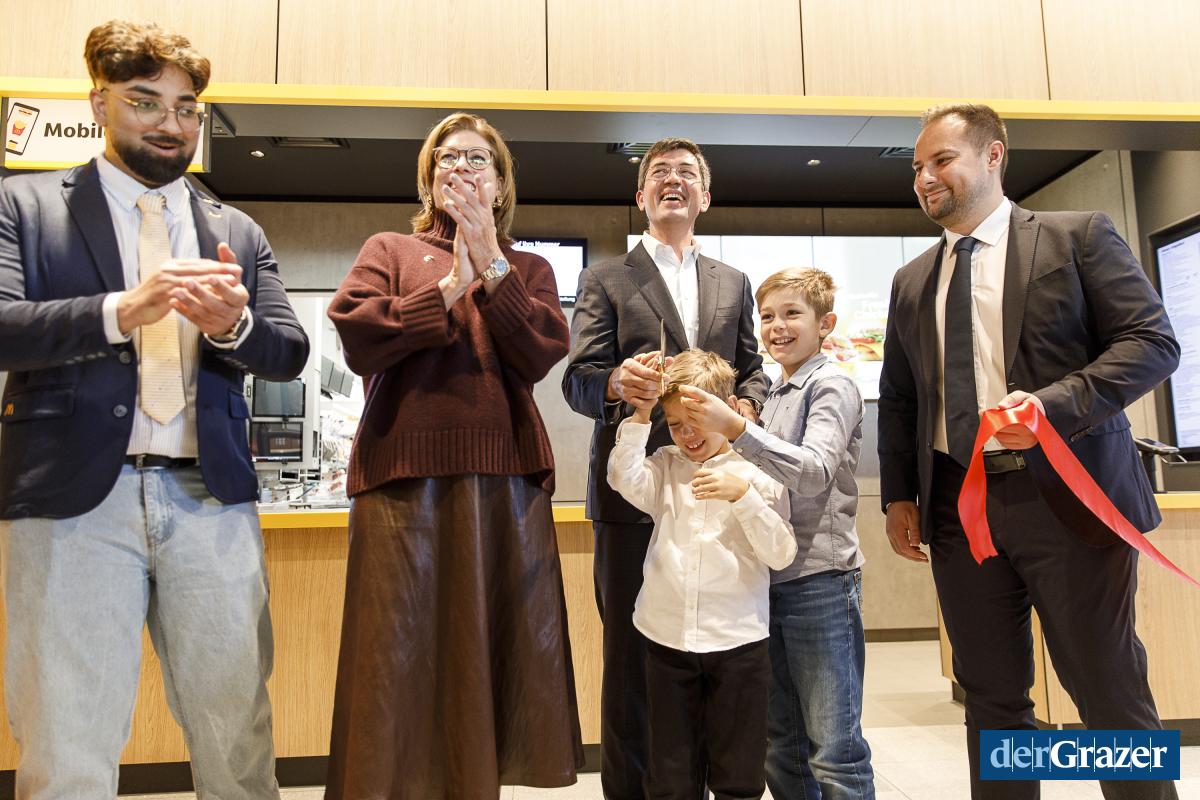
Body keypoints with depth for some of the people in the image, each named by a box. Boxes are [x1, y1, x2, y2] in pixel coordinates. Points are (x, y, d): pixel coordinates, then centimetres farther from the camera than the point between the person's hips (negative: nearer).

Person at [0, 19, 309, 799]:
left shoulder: (238, 232, 17)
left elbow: (291, 352, 9)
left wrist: (233, 324, -12)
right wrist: (121, 310, -20)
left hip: (212, 499, 2)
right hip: (75, 498, -2)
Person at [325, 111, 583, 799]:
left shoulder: (529, 268, 19)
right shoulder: (389, 249, 15)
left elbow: (541, 354, 0)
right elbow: (358, 339, -2)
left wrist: (490, 264, -5)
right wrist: (451, 285, -4)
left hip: (507, 478, 2)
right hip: (406, 477, -1)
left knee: (493, 654, 6)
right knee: (401, 655, 0)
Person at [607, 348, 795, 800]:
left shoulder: (757, 473, -2)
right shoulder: (665, 466, 6)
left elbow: (781, 555, -8)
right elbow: (624, 478, -14)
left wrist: (742, 495, -19)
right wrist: (640, 415, -17)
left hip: (737, 642, -2)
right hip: (667, 639, 2)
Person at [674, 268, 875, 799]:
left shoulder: (832, 386, -7)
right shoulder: (772, 395, 15)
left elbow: (814, 471, -23)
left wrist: (735, 429, -33)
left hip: (819, 580, -7)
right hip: (769, 577, 7)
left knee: (833, 748, 0)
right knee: (781, 744, 15)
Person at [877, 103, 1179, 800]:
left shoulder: (1079, 236, 3)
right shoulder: (913, 281, 16)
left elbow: (1153, 341, -5)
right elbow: (898, 396, 17)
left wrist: (1053, 404, -20)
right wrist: (899, 495, 9)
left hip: (1065, 495, -4)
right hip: (956, 503, 4)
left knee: (1111, 691, 5)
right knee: (992, 696, 11)